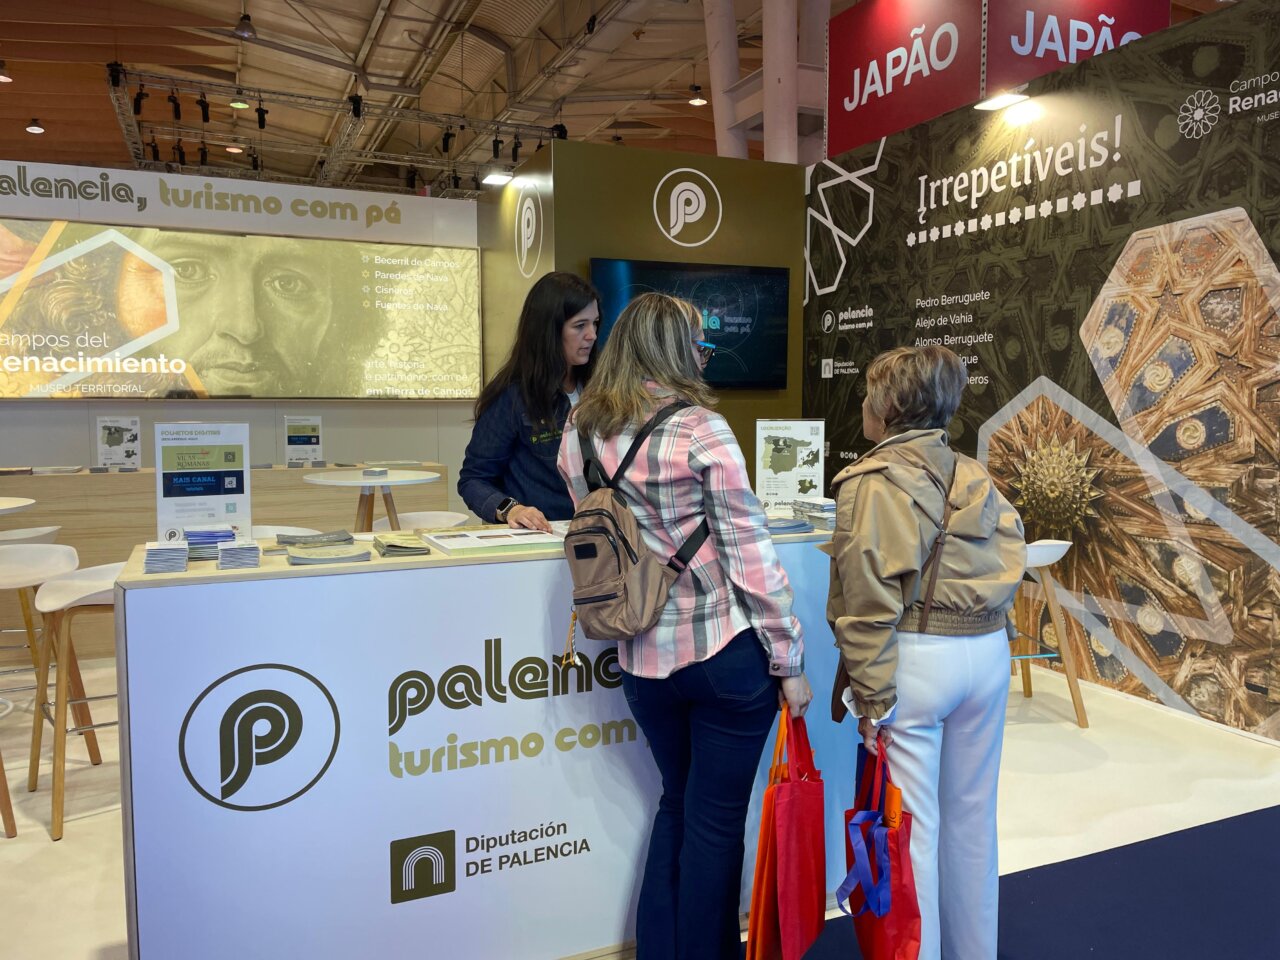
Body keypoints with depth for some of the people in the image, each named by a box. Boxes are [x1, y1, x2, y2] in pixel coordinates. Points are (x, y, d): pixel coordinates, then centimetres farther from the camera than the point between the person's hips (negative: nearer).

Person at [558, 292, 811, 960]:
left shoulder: (579, 431, 3)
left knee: (677, 800, 25)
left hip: (641, 656, 6)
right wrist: (788, 661, -7)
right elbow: (750, 555, -13)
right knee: (716, 819, 11)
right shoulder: (702, 429, -13)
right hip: (725, 653, -5)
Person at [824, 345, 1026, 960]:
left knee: (910, 822, 5)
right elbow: (1011, 557, 5)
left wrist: (870, 695, -11)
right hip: (988, 654, 7)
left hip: (915, 658, -7)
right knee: (972, 815, 19)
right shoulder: (975, 477, 8)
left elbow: (870, 599, -14)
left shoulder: (872, 481, -10)